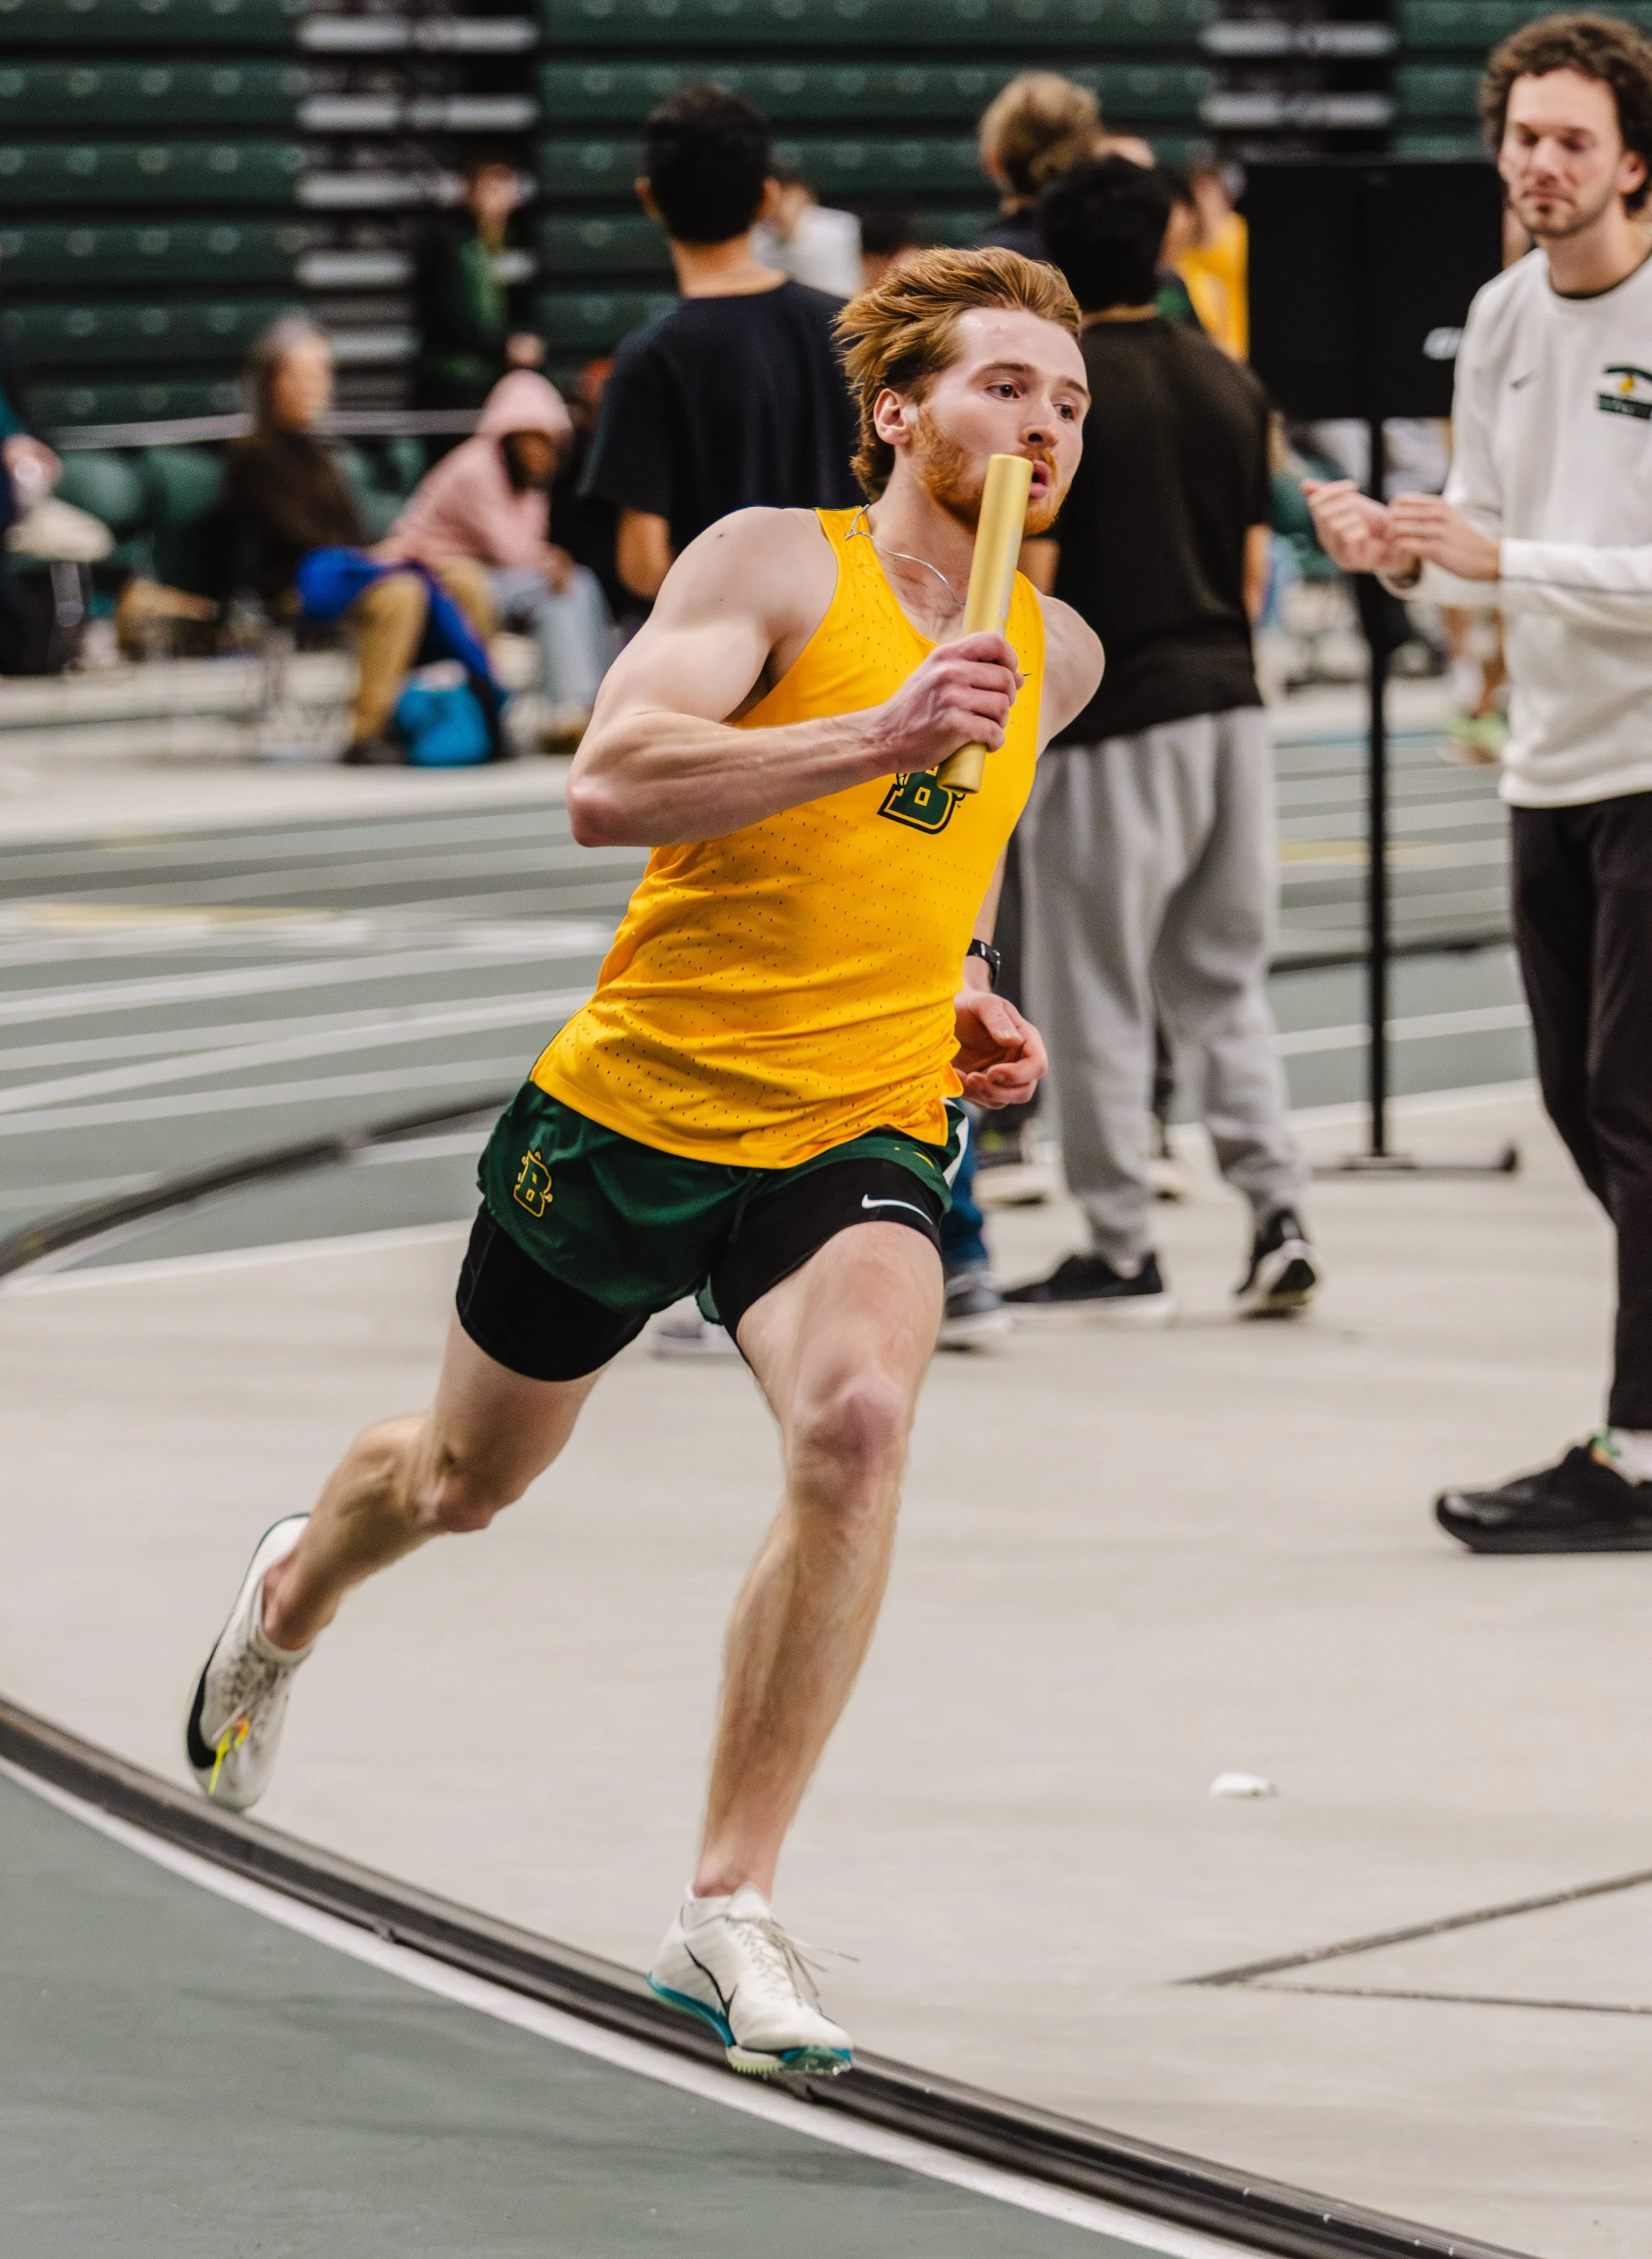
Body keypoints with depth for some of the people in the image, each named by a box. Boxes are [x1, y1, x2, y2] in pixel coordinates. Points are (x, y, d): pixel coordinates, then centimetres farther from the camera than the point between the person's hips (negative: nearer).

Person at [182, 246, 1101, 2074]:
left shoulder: (1056, 656, 8)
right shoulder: (774, 564, -11)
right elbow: (606, 786, -26)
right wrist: (874, 738, -35)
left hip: (853, 1135, 2)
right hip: (634, 1101, -2)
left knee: (856, 1417, -30)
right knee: (467, 1476, 20)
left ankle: (726, 1911, -23)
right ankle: (296, 1590, 60)